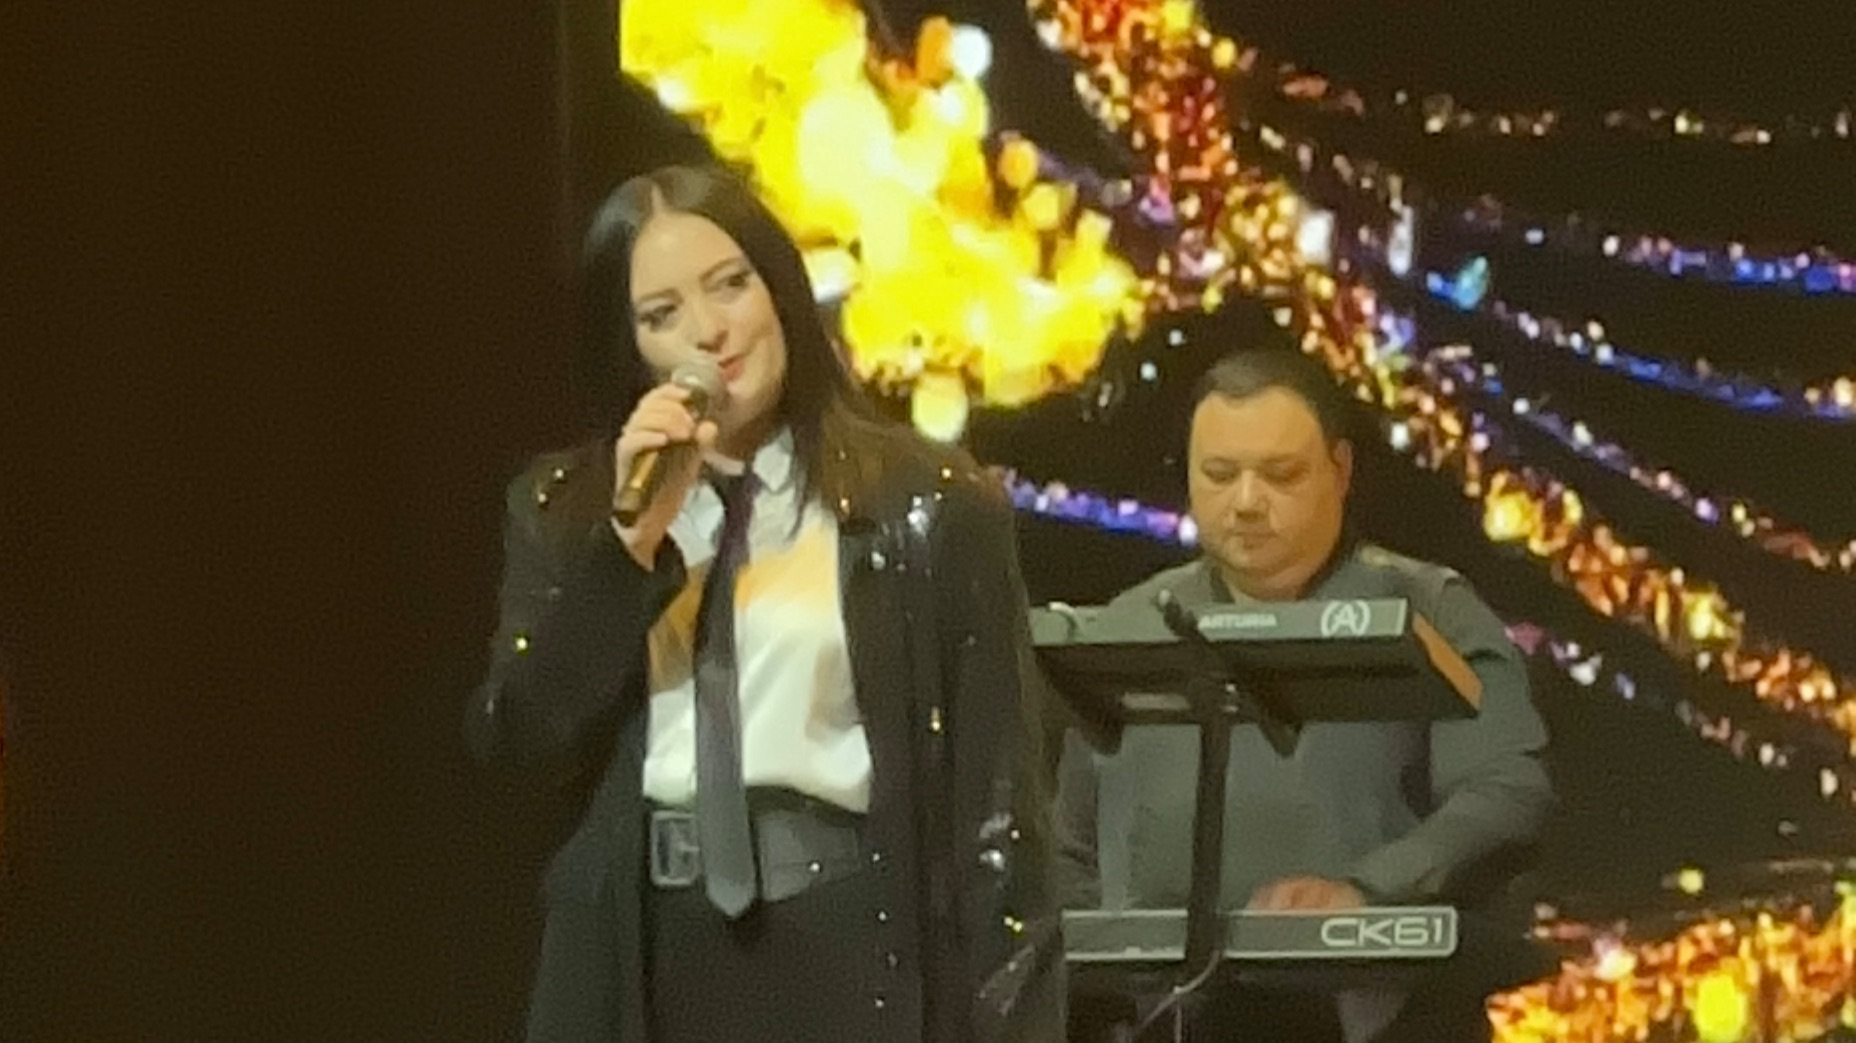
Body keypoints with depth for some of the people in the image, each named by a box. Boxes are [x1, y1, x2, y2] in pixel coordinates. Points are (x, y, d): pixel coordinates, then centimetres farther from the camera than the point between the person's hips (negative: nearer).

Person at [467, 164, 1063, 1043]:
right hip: (642, 962, 3)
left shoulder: (923, 507, 2)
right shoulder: (566, 510, 11)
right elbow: (518, 741, 0)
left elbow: (995, 791, 0)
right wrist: (632, 541, -9)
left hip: (849, 957, -3)